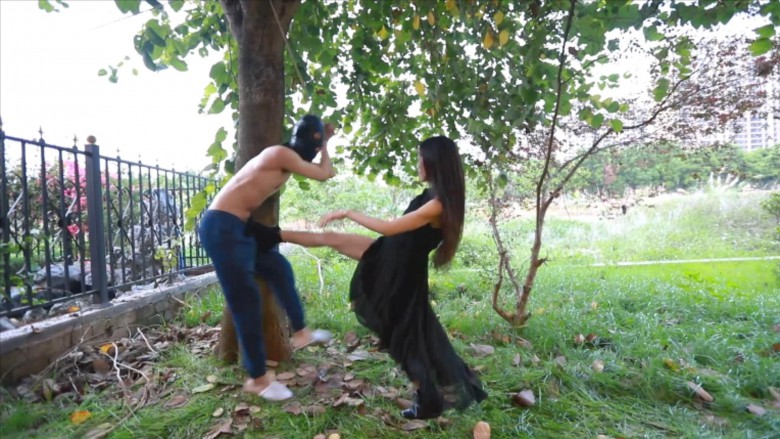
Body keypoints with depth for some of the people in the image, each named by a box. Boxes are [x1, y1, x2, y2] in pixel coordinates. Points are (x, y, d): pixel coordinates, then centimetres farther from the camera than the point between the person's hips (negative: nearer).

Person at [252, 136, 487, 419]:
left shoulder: (439, 204, -30)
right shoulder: (435, 196, -1)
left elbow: (389, 228, -31)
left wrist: (348, 213, -22)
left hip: (402, 271, -8)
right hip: (388, 257, 8)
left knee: (409, 336, 6)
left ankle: (429, 401, 25)